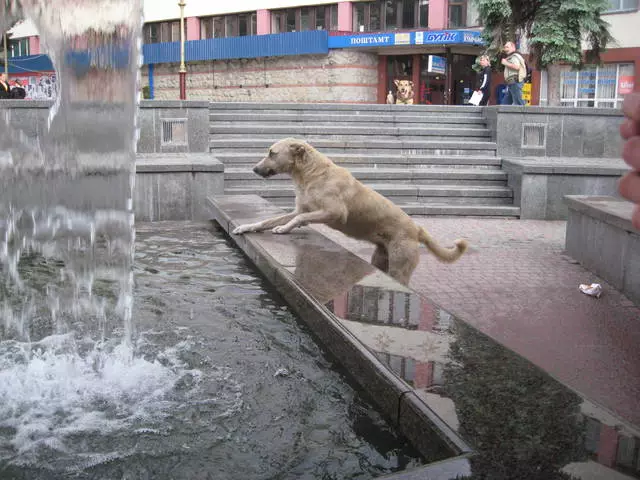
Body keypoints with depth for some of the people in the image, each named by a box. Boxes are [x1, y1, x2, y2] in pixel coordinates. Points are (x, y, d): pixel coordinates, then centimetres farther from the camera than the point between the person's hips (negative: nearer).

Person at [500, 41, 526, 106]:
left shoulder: (515, 56, -6)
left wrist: (506, 63, -13)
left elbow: (517, 67, -23)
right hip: (511, 83, 11)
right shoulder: (509, 57, 25)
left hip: (515, 82, -11)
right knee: (506, 102, 9)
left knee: (518, 103, -13)